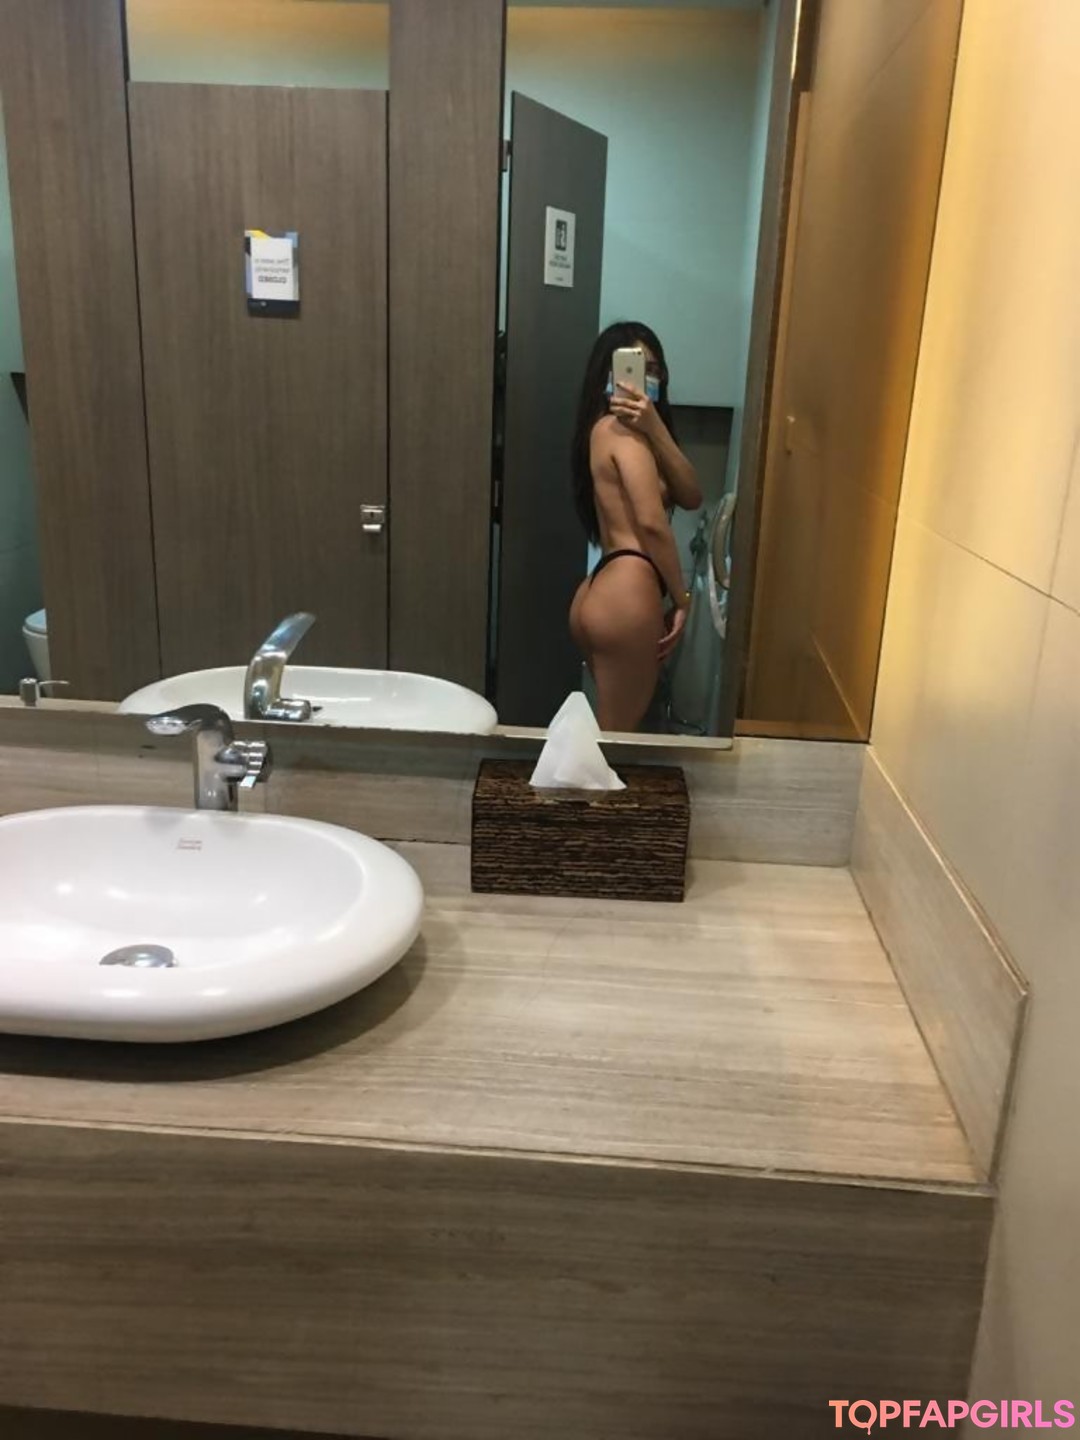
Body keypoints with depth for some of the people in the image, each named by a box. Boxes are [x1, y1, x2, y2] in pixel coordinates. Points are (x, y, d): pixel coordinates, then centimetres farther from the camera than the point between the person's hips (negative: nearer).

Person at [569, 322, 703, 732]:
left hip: (600, 593, 10)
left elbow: (691, 496, 6)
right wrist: (681, 599, -7)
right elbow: (652, 522, -17)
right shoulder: (620, 429, -8)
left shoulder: (622, 429, 21)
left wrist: (656, 428, -8)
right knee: (618, 736, -1)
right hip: (626, 595, -10)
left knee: (609, 730, 21)